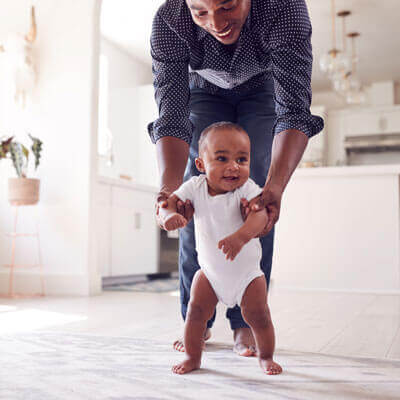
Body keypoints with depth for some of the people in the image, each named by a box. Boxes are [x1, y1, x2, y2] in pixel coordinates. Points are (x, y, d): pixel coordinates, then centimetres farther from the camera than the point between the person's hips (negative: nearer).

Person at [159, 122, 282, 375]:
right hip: (210, 270, 2)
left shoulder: (247, 188, -22)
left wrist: (241, 236, -58)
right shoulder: (195, 187, -13)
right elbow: (170, 201, -16)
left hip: (247, 271, -2)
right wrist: (169, 214, -42)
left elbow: (260, 214, -38)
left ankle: (266, 357, 24)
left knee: (258, 315, -2)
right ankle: (193, 357, 20)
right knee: (196, 310, -1)